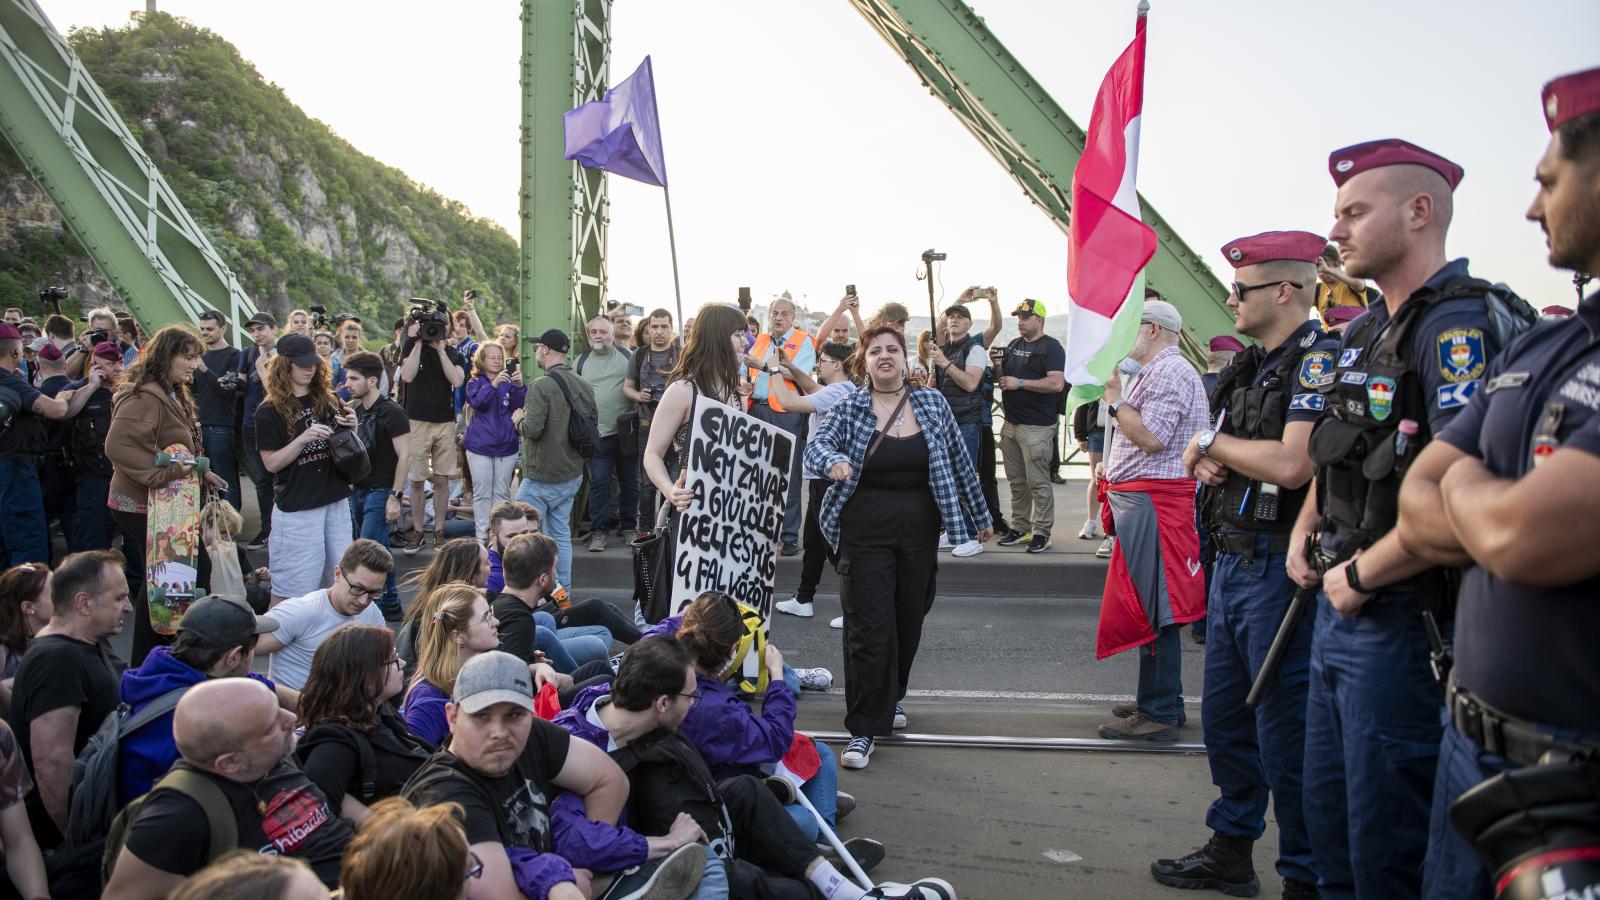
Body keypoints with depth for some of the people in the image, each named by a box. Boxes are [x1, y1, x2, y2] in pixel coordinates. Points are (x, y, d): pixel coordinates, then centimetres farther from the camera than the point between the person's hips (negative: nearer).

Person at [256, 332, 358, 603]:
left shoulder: (328, 401, 8)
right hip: (297, 507, -5)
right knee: (292, 587, -1)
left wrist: (351, 427, -5)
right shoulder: (270, 412, -5)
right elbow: (271, 463, -7)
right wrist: (303, 439, -21)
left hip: (336, 501, 5)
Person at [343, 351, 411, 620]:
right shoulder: (357, 410, 11)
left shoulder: (391, 412, -13)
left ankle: (370, 611, -3)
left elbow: (404, 456, -15)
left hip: (381, 492, -7)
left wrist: (395, 496, -19)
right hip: (358, 489, 8)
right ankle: (391, 604, 22)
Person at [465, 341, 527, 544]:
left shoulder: (509, 382, 3)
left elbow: (520, 405, -9)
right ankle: (482, 535, 7)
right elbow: (476, 401, -19)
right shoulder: (476, 382, 0)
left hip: (506, 446, 2)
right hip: (480, 447, -1)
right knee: (482, 493, 2)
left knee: (502, 493, 8)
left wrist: (519, 386, -28)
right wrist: (493, 384, -34)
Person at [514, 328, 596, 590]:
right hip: (573, 475, 7)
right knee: (561, 534, 13)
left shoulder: (542, 386, -17)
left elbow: (532, 429, -23)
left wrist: (519, 419, -3)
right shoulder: (584, 386, 6)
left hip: (541, 478, -7)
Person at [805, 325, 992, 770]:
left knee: (909, 620, 13)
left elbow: (958, 460, 9)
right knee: (868, 628, -6)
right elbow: (817, 444, -15)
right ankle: (864, 728, 1)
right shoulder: (849, 408, -1)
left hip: (919, 529, 3)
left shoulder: (932, 403, 4)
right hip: (865, 530, -3)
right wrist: (834, 460, -38)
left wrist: (979, 514, 14)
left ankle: (891, 696, 39)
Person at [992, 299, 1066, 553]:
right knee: (1017, 482, 13)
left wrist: (1020, 383, -18)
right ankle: (1020, 528, 22)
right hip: (1011, 424, 8)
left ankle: (1042, 532, 2)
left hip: (1036, 427, -8)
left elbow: (1057, 383, -20)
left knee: (1038, 482, -5)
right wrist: (998, 366, 1)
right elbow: (1003, 380, 23)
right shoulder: (1013, 346, 16)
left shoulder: (1051, 347, -8)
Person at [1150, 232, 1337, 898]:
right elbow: (1214, 454, 23)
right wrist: (1209, 462, -1)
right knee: (1226, 720, 18)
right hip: (1232, 562, 10)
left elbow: (1290, 464, -27)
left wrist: (1212, 440, -11)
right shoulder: (1254, 366, 15)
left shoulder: (1318, 360, -15)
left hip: (1279, 569, -9)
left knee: (1286, 734, -1)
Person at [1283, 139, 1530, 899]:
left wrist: (1361, 574, -18)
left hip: (1404, 618, -9)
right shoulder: (1366, 330, 12)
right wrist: (1306, 529, 10)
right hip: (1340, 608, 9)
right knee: (1329, 819, 20)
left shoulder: (1460, 324, -18)